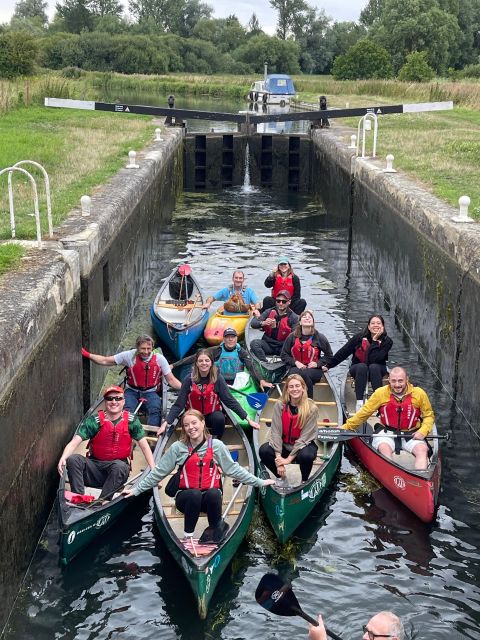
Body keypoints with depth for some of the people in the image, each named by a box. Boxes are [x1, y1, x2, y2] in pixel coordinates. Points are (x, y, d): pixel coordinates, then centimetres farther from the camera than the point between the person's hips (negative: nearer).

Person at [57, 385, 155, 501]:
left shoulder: (131, 421, -1)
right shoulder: (94, 421, -5)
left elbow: (144, 446, -2)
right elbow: (74, 442, -14)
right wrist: (63, 458, -34)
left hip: (119, 467, -1)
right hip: (94, 466, 1)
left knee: (119, 466, -36)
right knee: (72, 459, -25)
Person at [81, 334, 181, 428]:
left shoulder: (160, 359, -7)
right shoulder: (130, 355, -9)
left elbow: (171, 380, -3)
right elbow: (105, 361, -6)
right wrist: (88, 355, -18)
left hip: (150, 393, 0)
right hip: (132, 391, 0)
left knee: (155, 409, -28)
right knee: (128, 409, -28)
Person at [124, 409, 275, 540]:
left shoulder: (216, 445, 0)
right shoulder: (178, 447, -2)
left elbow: (234, 469, 6)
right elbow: (158, 472, 4)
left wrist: (259, 482, 4)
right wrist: (136, 490, 2)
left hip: (211, 498, 0)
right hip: (186, 498, 0)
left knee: (213, 493, -34)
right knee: (195, 494, -35)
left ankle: (216, 537, -20)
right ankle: (187, 536, -20)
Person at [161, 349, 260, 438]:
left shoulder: (218, 378, -12)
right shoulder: (189, 379, -13)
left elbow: (230, 400, -10)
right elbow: (179, 404, -12)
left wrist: (248, 418, -16)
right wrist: (166, 422, -23)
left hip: (212, 415, 0)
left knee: (220, 418, -32)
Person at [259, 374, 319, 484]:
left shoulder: (311, 408, -15)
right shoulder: (280, 405, -9)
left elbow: (305, 437, -18)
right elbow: (275, 432, -14)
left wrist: (289, 458, -23)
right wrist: (278, 458, -24)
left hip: (303, 445, -3)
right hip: (283, 444, 3)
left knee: (306, 456, -37)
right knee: (263, 451, -25)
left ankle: (305, 480, -3)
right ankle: (281, 477, 2)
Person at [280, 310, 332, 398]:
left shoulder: (319, 337, 2)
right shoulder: (292, 337, 5)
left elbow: (329, 356, 10)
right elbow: (284, 355, 10)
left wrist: (318, 363, -6)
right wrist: (296, 362, -7)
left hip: (314, 369, -1)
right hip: (296, 367, 1)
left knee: (304, 373, -36)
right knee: (295, 373, -36)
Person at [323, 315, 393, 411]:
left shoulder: (387, 341, -11)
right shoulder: (359, 337, -10)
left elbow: (375, 359, -24)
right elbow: (343, 352, -4)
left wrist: (375, 341, -25)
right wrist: (328, 366, -4)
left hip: (377, 369, 0)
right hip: (357, 369, 0)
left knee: (373, 367, -34)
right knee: (362, 366, -34)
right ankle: (359, 403, -39)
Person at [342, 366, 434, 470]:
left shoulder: (419, 394, -1)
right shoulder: (381, 393, -3)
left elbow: (429, 415, 9)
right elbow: (364, 413, 2)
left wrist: (423, 431, -10)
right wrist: (346, 427, -1)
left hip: (411, 434, 1)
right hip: (387, 433, 0)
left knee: (422, 450, -27)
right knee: (384, 448, -32)